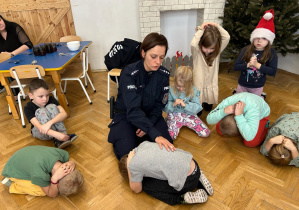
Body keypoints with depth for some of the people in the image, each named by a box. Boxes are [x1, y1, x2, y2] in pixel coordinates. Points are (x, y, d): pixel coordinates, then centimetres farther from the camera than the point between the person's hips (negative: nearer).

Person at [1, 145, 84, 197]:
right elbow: (52, 194, -23)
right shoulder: (40, 175, -42)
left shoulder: (63, 153, -31)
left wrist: (72, 164, -31)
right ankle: (12, 185, 5)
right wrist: (55, 179, -43)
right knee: (42, 192, -11)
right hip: (15, 171, -5)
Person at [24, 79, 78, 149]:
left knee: (52, 107, -25)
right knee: (41, 111, -30)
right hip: (40, 132, -2)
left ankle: (64, 135, -31)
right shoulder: (28, 108, -20)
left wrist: (49, 123, -44)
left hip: (53, 126, 2)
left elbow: (64, 114, -26)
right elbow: (38, 126, -33)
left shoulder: (51, 100, -13)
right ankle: (57, 140, -36)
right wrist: (56, 134, -48)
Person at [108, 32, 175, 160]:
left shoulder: (164, 74, -11)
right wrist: (155, 134, -44)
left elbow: (159, 105, -4)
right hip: (126, 116, -3)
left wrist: (147, 127, -19)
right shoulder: (129, 73, -26)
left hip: (150, 116, 4)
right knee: (128, 154, -22)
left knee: (167, 148, -15)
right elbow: (133, 111, -34)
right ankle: (119, 137, 11)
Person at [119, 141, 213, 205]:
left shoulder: (133, 165, -6)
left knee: (146, 185, 7)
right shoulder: (143, 144, 11)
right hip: (193, 164, 7)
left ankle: (183, 198, 0)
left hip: (188, 182, -7)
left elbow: (136, 189, 12)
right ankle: (199, 182, 20)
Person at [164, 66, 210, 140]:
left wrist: (185, 105, -25)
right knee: (170, 135, -27)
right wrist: (173, 104, -25)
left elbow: (198, 107, -11)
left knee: (205, 133, -8)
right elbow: (165, 108, -5)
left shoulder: (193, 91, -5)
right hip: (174, 115, -2)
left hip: (189, 115, 2)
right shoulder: (171, 90, -8)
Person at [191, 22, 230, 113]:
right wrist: (200, 30, -24)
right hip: (199, 86, -3)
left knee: (209, 108, 21)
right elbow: (193, 44, -37)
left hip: (212, 86, 3)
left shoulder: (217, 51, -6)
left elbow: (227, 37, -16)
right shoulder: (197, 52, -15)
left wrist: (216, 26, -14)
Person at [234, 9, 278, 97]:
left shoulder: (271, 53, -10)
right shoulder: (246, 49, -9)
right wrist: (248, 65, -27)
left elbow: (273, 72, -19)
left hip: (257, 87, -1)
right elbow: (235, 67, -11)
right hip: (242, 85, 1)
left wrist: (257, 65, -27)